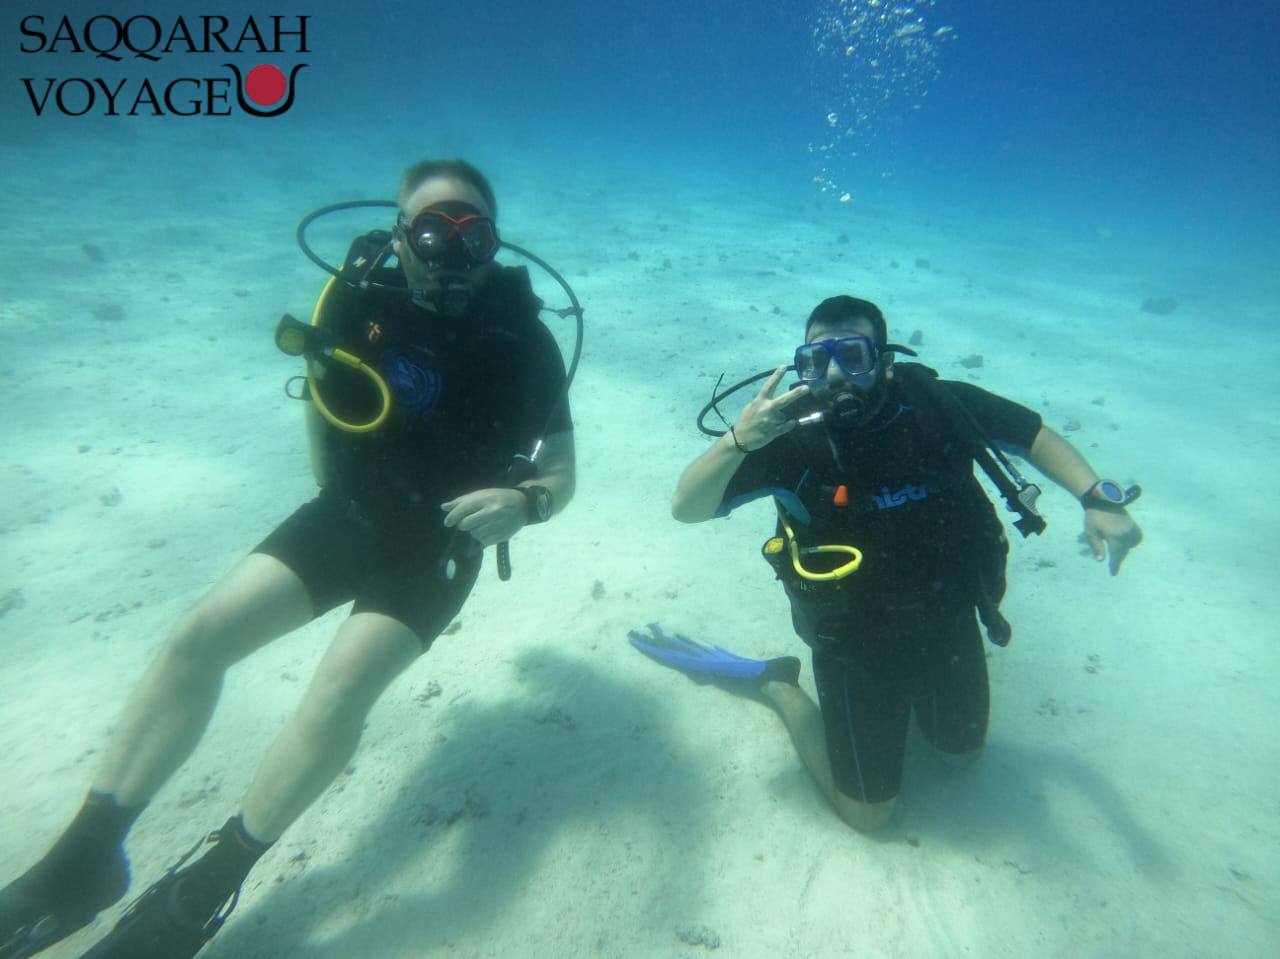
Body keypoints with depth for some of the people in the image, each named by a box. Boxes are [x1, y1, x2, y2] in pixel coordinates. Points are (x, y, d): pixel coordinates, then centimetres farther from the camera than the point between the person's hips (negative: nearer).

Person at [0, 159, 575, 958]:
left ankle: (209, 886, -4)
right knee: (201, 634, -10)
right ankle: (87, 854, 4)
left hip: (440, 541, -3)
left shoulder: (522, 339, -14)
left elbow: (561, 476, -10)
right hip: (347, 513, 4)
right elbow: (323, 386, 15)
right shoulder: (360, 301, -6)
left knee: (341, 686, -23)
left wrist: (523, 503, -32)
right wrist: (332, 484, 11)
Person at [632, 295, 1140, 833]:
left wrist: (1096, 498, -14)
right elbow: (686, 507, -30)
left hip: (949, 620, 4)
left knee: (964, 751, 29)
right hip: (857, 640, -4)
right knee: (867, 813, 9)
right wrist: (739, 440, -48)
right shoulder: (792, 437, -25)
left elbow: (1033, 434, 1)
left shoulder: (939, 404, -16)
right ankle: (774, 684, 23)